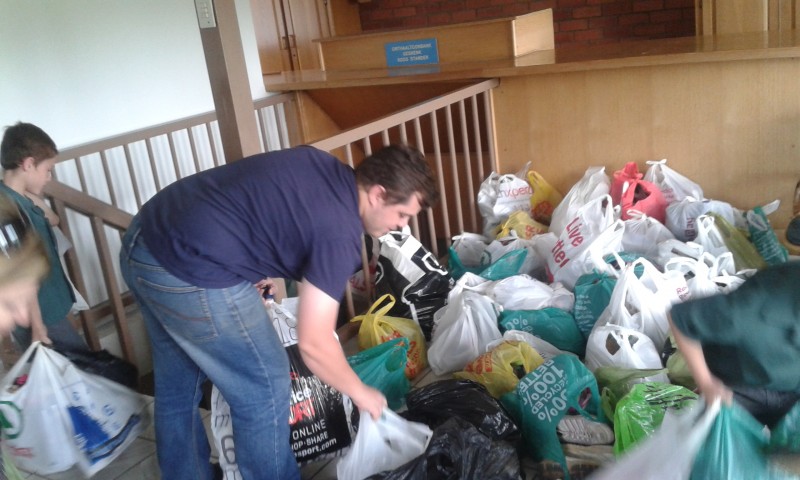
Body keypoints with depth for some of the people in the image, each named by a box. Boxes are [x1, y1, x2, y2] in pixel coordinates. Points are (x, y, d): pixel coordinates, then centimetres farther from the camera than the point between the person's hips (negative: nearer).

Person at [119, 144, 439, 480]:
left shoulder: (320, 164, 10)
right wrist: (360, 393, 2)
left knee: (177, 386, 25)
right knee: (264, 388, 7)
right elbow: (314, 343, -13)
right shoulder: (339, 230, -14)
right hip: (188, 274, -10)